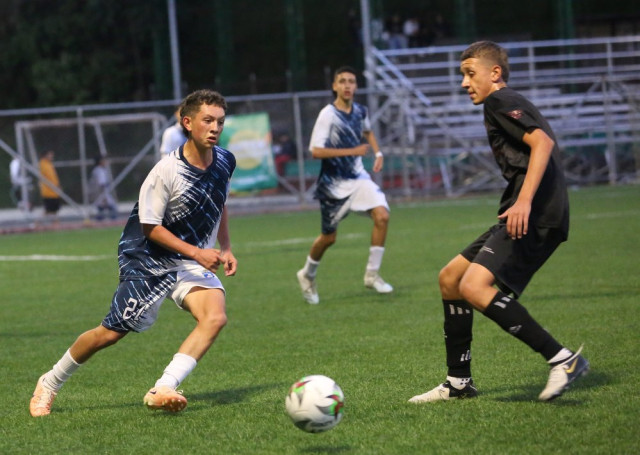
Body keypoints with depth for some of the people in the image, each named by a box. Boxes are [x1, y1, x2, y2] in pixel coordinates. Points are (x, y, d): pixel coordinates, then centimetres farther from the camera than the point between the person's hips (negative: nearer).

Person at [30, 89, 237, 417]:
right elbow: (150, 227, -18)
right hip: (149, 258, -5)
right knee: (111, 333, 0)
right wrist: (196, 252, -23)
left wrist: (225, 249, 9)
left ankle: (162, 390, -28)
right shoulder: (167, 171, -23)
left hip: (194, 263, 5)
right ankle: (50, 384, 24)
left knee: (215, 316, -24)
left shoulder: (225, 162, -4)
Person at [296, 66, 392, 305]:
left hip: (358, 178, 5)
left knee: (382, 216, -17)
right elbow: (316, 151, -24)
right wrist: (353, 151, -26)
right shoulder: (328, 115, -18)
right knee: (329, 237, 5)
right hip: (334, 184, -5)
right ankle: (307, 275, 34)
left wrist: (378, 152, 7)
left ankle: (372, 274, -5)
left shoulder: (360, 111, 1)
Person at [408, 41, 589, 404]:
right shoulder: (513, 105, 26)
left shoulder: (501, 101, -4)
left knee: (474, 286, -24)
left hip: (535, 216, -11)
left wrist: (524, 201, -27)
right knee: (450, 278, 16)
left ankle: (563, 359, -26)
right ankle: (459, 383, 21)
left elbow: (542, 142, -18)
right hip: (526, 217, 11)